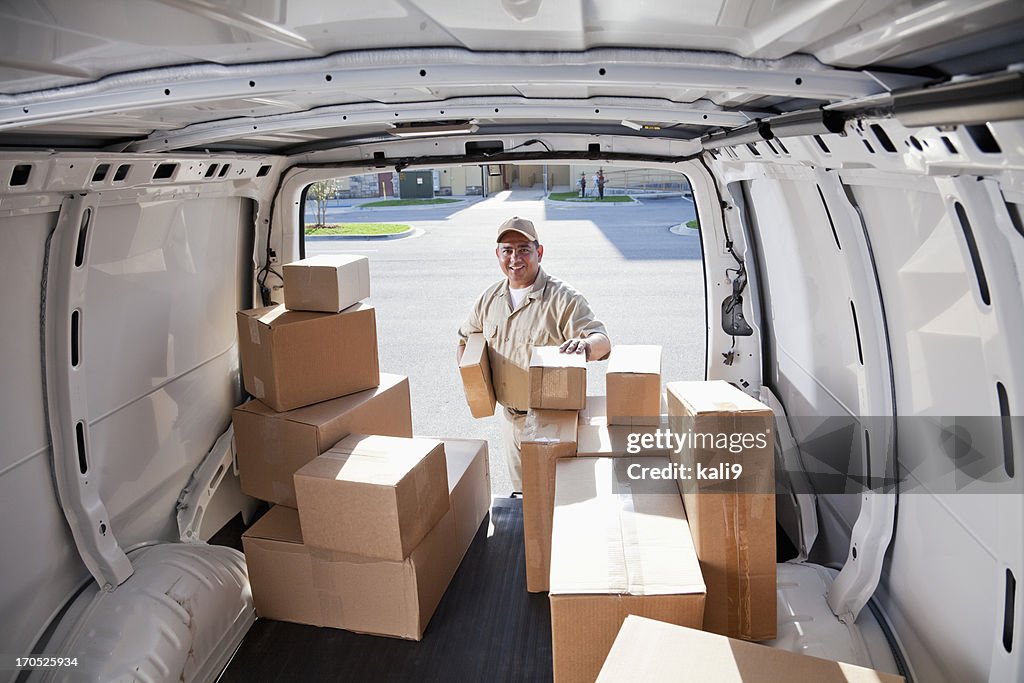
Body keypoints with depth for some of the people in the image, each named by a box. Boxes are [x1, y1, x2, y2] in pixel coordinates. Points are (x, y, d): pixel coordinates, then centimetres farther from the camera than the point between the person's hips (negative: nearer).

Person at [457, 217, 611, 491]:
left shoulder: (563, 298, -13)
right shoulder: (490, 298, 4)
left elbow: (602, 340, -21)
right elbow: (465, 338, 19)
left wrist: (585, 345, -44)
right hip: (511, 415, 6)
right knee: (520, 488, 22)